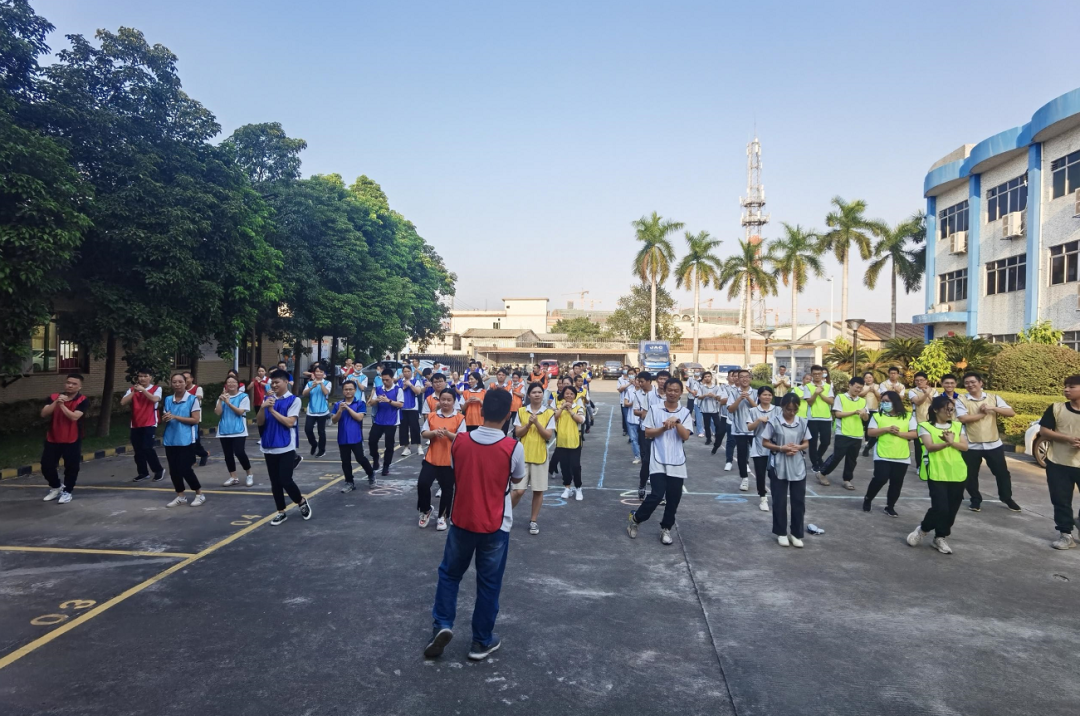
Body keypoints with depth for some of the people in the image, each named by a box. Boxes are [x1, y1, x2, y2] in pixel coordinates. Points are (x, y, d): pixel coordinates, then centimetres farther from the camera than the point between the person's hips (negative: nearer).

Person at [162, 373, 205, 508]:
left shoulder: (193, 399, -7)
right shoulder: (168, 400, 8)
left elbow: (195, 420, -12)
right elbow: (164, 418, 17)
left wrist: (175, 417, -18)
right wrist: (165, 419, -8)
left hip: (186, 439, -5)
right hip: (170, 439, 5)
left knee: (185, 469, -6)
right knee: (173, 470, 8)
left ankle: (200, 494, 11)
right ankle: (180, 496, 22)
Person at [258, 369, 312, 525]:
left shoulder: (294, 400, -6)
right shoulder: (268, 399, 7)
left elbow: (290, 422, -15)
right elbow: (260, 422, 4)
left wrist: (272, 410, -14)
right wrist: (263, 407, -14)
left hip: (286, 447, -5)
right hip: (269, 447, 5)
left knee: (285, 480, -9)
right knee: (275, 482, 9)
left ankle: (302, 502, 16)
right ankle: (281, 512, 22)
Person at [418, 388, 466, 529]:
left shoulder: (459, 418, -3)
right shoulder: (432, 415, 6)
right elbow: (424, 433, 4)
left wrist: (448, 433, -24)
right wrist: (434, 432, -16)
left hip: (450, 460, -2)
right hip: (431, 458, 2)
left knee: (447, 489, 6)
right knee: (422, 484, -5)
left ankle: (442, 517, 24)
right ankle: (426, 511, 21)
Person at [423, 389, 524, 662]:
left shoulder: (460, 441, -10)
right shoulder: (513, 447, -17)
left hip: (462, 520, 2)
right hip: (495, 525, -2)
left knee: (449, 573, 22)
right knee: (489, 583, 13)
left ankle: (442, 624, 10)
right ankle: (482, 641, 23)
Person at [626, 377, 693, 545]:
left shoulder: (685, 413, 4)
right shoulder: (654, 409, 0)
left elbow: (686, 436, -6)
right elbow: (648, 433, -3)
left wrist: (676, 422, -20)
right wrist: (664, 428, -17)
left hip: (677, 463, 3)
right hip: (658, 461, -3)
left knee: (673, 499, 5)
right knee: (657, 495, -12)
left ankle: (666, 528, 25)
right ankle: (635, 518, 11)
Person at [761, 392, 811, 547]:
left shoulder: (803, 422, 0)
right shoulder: (774, 421, -9)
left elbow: (806, 444, 8)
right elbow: (765, 443, -5)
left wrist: (798, 448, -14)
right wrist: (781, 448, -18)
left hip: (798, 467, 3)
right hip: (778, 467, -3)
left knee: (799, 501, 8)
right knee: (779, 501, 6)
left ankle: (796, 533, 21)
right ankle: (781, 533, 21)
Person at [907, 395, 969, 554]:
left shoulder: (958, 426, 10)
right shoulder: (926, 426, -2)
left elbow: (964, 447, 0)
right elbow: (930, 447, -14)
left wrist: (951, 442, -20)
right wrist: (946, 443, -32)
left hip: (957, 474, 4)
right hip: (937, 474, -4)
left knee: (952, 509, 6)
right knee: (940, 507, -13)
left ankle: (940, 538, 23)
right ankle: (922, 529, 14)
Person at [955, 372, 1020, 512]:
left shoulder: (993, 398, 2)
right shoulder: (961, 399, -5)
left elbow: (1011, 413, -5)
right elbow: (963, 418, -18)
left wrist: (993, 408, -17)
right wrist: (982, 413, -12)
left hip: (993, 444, 2)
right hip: (971, 445, -1)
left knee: (1002, 473, 11)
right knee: (971, 475, 6)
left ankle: (1007, 498, 33)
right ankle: (976, 500, 25)